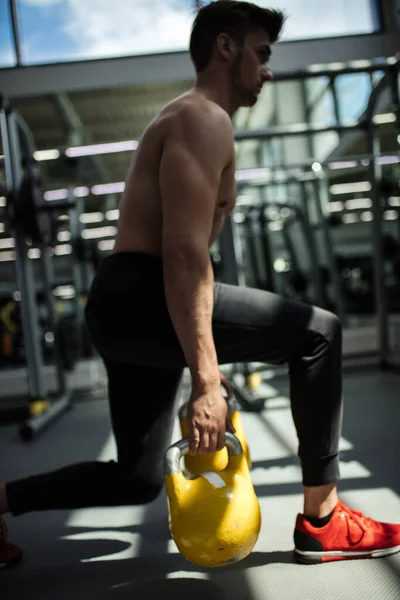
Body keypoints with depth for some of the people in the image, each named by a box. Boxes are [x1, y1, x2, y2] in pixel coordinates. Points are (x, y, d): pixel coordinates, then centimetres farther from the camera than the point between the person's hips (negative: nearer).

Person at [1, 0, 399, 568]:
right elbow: (184, 253, -20)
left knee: (136, 479, 18)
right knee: (317, 333, -9)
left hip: (125, 308, 11)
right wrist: (206, 381, -22)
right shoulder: (205, 118, -7)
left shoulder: (193, 121, 26)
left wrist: (206, 367, 26)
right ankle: (322, 521, -1)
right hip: (138, 300, -11)